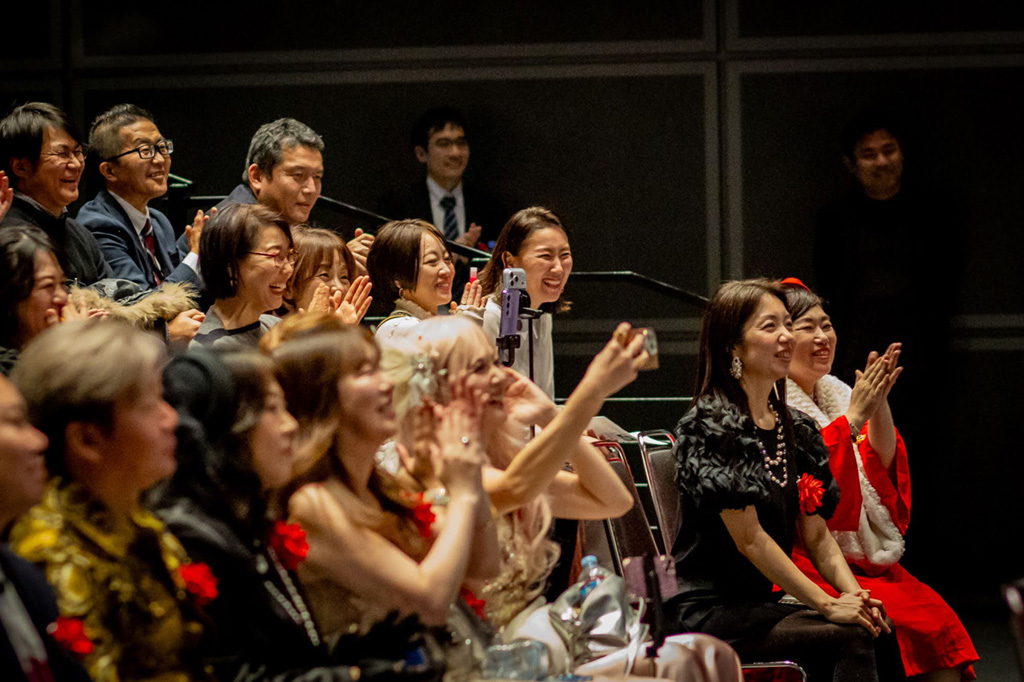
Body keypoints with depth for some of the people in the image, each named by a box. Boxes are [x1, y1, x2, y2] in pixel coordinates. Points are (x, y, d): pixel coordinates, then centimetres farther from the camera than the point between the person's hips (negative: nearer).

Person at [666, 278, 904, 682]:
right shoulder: (709, 425, -11)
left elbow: (817, 535, 13)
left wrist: (853, 594, -7)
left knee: (880, 630, -19)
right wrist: (827, 604, -18)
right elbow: (749, 538, -16)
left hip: (765, 603, 7)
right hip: (709, 613, -7)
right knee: (851, 639, -26)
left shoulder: (797, 429, 14)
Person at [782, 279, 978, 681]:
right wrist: (853, 417, -17)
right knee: (911, 624, -27)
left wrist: (879, 405, -6)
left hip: (867, 564, 7)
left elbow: (886, 478, 9)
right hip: (803, 569, -7)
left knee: (940, 619, -20)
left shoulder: (835, 397, 19)